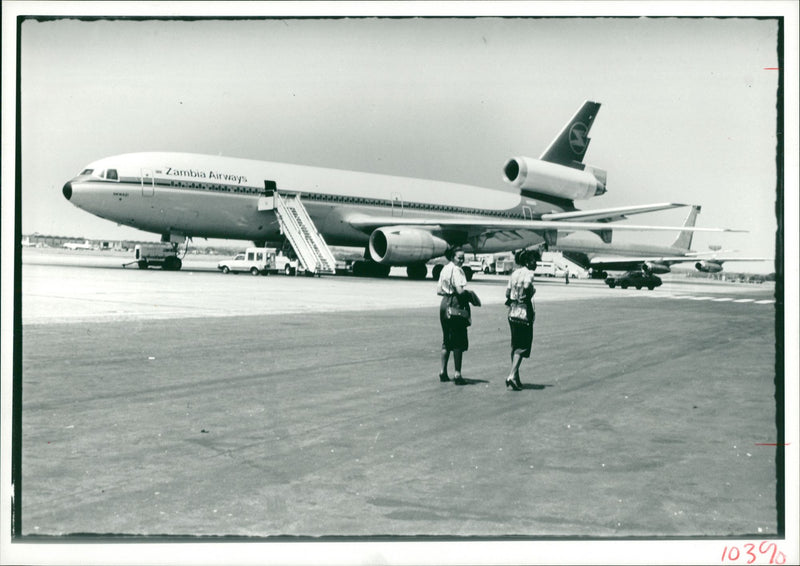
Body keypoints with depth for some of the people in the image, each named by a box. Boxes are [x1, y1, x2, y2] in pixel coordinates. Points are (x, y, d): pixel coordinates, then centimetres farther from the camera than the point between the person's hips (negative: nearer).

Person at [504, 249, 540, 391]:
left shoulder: (514, 273, 11)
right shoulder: (528, 274, -11)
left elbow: (508, 292, 10)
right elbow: (526, 288, -22)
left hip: (512, 313, 8)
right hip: (524, 313, -8)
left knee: (515, 346, 15)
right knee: (523, 346, -3)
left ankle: (515, 377, 20)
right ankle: (512, 376, -13)